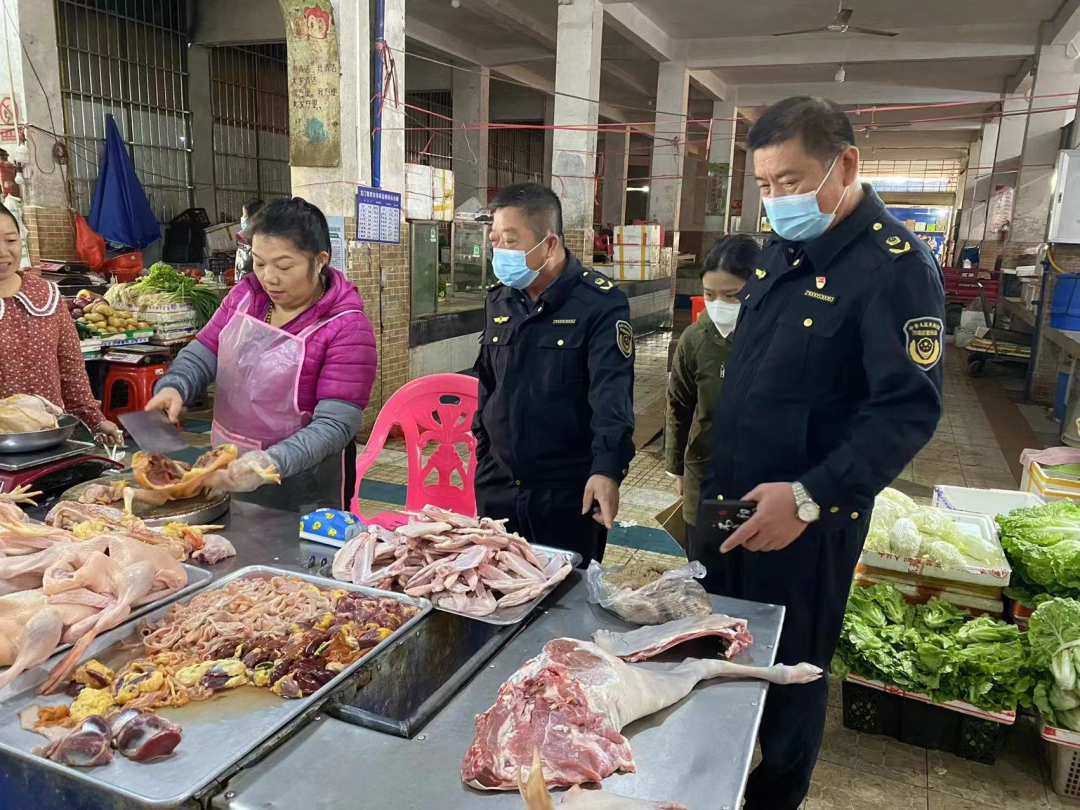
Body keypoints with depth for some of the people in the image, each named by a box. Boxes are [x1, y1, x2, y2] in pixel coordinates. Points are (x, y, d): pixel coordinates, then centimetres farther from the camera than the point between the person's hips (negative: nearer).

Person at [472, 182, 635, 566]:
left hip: (570, 495, -6)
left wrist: (607, 469, -36)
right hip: (498, 490, 6)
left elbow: (612, 392, -23)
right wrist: (484, 459, 16)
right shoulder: (498, 301, 7)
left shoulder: (601, 303, -13)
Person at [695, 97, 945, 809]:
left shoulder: (896, 265, -17)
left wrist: (811, 497, -30)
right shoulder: (783, 254, 8)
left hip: (807, 519, -7)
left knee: (789, 672, 11)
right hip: (731, 501, 8)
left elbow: (910, 409, -23)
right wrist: (709, 477, 14)